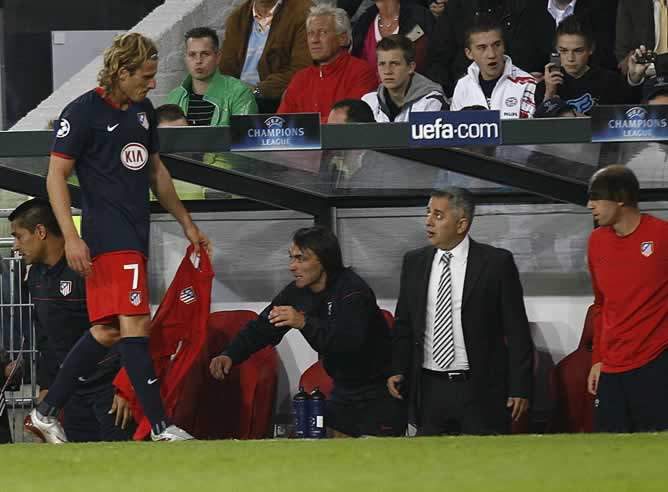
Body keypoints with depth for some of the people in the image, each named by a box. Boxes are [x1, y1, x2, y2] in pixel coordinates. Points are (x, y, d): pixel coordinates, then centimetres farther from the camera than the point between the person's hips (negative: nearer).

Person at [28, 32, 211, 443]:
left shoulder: (143, 110, 15)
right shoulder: (83, 112, -9)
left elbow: (156, 170, 27)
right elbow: (56, 175, -9)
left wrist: (187, 223, 27)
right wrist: (71, 238, -17)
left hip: (136, 236, 9)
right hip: (108, 236, -9)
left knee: (108, 331, 10)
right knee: (134, 323, -15)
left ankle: (47, 412, 18)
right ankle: (160, 425, -18)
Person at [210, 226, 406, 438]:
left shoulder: (353, 292, -23)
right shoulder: (297, 293, 0)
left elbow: (350, 340, -38)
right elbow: (261, 329, 2)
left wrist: (305, 323, -49)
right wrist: (230, 355, -14)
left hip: (378, 394, -7)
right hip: (343, 390, 8)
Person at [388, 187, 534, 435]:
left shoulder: (497, 263, -3)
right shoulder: (414, 262, 9)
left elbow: (517, 331, -3)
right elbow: (404, 324, 16)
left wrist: (520, 388, -7)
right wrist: (397, 371, 1)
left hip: (480, 392, -4)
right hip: (430, 390, 4)